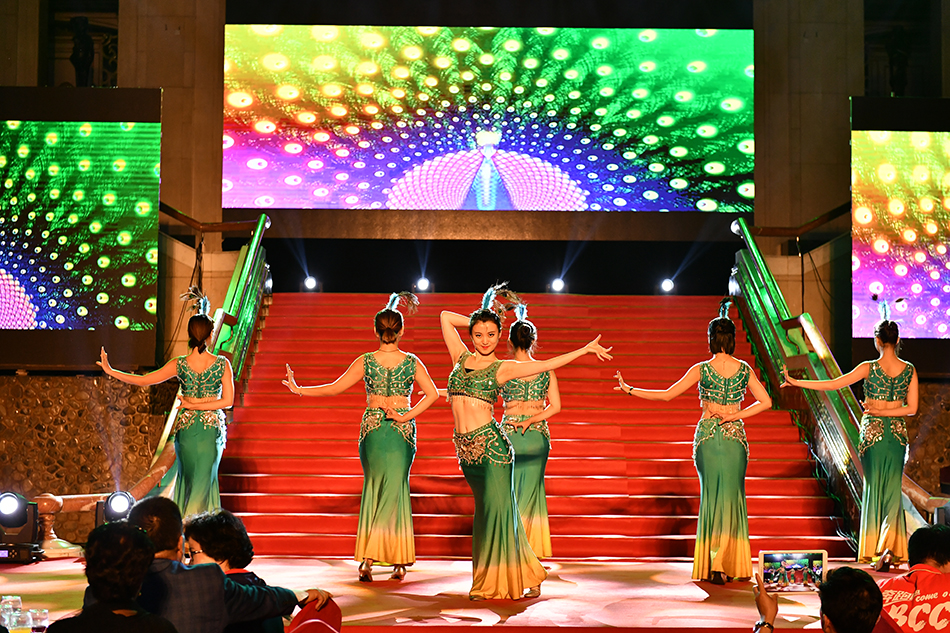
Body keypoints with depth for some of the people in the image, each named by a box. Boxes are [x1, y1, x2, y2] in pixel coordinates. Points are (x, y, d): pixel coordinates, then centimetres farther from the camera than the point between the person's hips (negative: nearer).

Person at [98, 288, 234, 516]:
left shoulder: (180, 364, -8)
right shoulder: (222, 363, -9)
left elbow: (143, 380, -5)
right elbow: (227, 401, -9)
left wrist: (110, 371, 2)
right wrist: (199, 405, -5)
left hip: (186, 427, 1)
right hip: (212, 428, -1)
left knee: (187, 477, 16)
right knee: (205, 479, 7)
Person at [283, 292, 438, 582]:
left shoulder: (365, 361, -5)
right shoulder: (412, 362, -3)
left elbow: (335, 388, -4)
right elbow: (432, 393, -9)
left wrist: (299, 389, 4)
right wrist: (406, 416, -7)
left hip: (372, 426, 0)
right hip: (403, 429, 0)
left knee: (374, 486, 10)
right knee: (397, 488, 7)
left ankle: (368, 560, 0)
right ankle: (399, 561, 4)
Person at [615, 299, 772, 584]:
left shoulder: (701, 369, -8)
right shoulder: (744, 370, -2)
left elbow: (667, 394, -9)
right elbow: (765, 402, -2)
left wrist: (630, 390, -3)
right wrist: (735, 415, -3)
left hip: (707, 436, -1)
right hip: (735, 437, 1)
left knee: (711, 496, 8)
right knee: (731, 496, 7)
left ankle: (712, 565, 2)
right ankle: (728, 564, 1)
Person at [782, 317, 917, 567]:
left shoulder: (869, 368, -11)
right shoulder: (909, 370, -1)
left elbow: (832, 384, -13)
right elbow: (911, 408, -3)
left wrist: (796, 382, -9)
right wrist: (886, 411, -3)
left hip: (872, 432, -2)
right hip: (897, 433, 2)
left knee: (874, 488, 8)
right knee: (892, 491, 6)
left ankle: (875, 549, 5)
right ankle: (890, 546, -11)